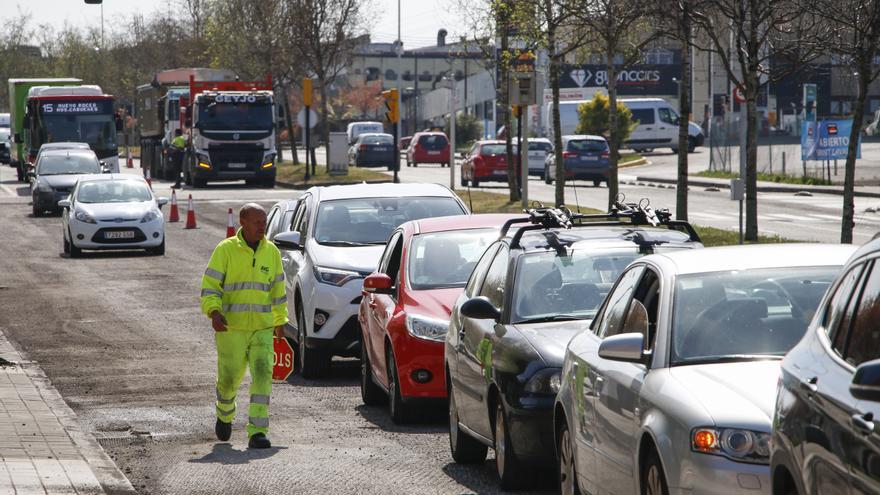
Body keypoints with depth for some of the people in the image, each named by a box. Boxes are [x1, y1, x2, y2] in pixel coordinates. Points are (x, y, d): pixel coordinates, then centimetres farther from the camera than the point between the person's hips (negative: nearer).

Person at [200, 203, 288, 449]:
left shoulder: (271, 252, 7)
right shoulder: (225, 250, -5)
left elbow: (277, 288, 18)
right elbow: (209, 286, -7)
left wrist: (280, 321, 22)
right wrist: (214, 312, -23)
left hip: (262, 327, 2)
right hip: (230, 328, -2)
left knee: (262, 375, -13)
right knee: (229, 378, 7)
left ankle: (257, 432, -16)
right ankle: (225, 415, 39)